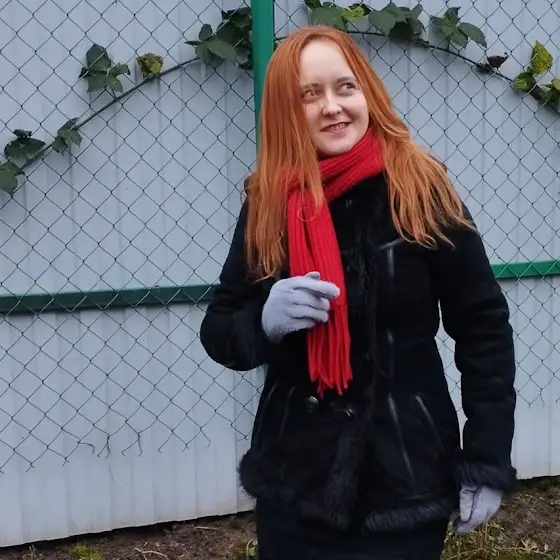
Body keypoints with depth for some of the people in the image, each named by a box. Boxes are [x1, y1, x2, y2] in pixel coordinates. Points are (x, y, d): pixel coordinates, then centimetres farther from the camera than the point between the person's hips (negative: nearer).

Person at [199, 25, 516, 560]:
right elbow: (218, 332, 4)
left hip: (407, 477, -2)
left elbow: (482, 327, -5)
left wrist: (488, 462, -6)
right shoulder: (266, 203, -3)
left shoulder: (421, 189, -10)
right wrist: (264, 320, -18)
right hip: (295, 480, 3)